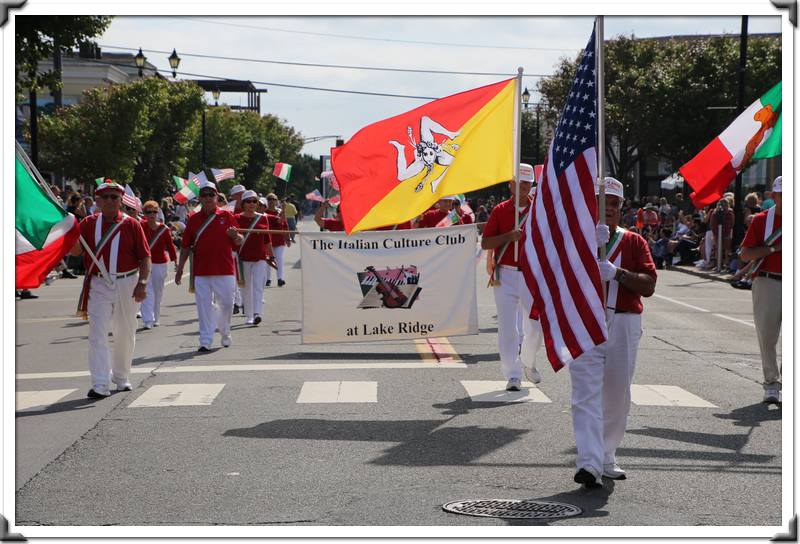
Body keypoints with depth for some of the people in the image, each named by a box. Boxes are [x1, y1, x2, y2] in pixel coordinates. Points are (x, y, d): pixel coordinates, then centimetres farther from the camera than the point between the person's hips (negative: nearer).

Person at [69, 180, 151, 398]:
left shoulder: (132, 225, -2)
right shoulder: (89, 223, 2)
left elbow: (145, 257, -2)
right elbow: (75, 250, -3)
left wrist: (142, 283, -13)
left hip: (127, 284, 0)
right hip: (99, 284, 0)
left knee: (125, 334, 13)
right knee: (98, 334, -9)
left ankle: (121, 377, 31)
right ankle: (100, 385, -11)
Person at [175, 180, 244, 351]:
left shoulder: (226, 215, 3)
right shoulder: (194, 219, 7)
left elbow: (240, 242, 5)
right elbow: (186, 246, 11)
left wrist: (235, 236, -18)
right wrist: (180, 268, 8)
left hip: (224, 269, -1)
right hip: (200, 271, 1)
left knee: (226, 303, 4)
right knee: (204, 306, -1)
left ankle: (225, 333, 28)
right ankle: (205, 341, 2)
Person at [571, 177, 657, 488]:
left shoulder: (634, 242, 10)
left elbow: (649, 286, 0)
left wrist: (617, 273, -16)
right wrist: (591, 245, -17)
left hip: (624, 325, 3)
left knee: (617, 397, 11)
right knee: (587, 394, -13)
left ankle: (606, 458, 27)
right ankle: (588, 464, -21)